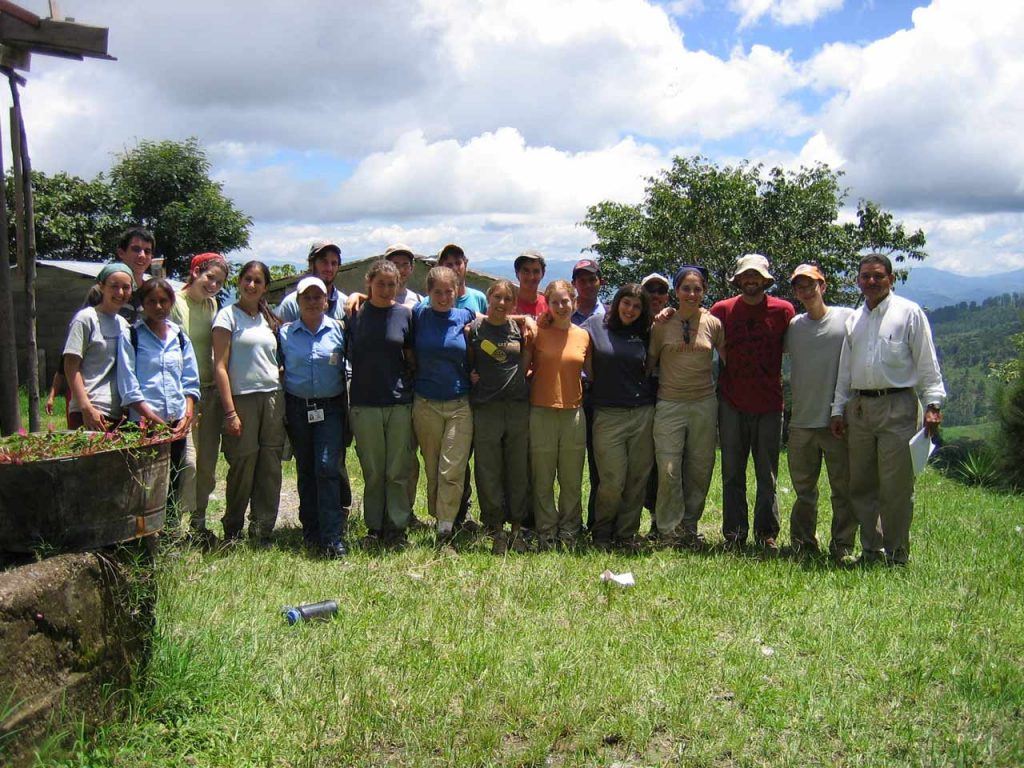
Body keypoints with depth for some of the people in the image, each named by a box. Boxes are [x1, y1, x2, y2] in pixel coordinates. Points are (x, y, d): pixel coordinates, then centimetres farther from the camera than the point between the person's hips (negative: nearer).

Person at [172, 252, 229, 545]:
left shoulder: (213, 305, 14)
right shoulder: (176, 302, -6)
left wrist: (220, 390, 14)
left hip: (211, 391, 7)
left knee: (208, 463, 8)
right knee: (188, 461, -14)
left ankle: (199, 524, 19)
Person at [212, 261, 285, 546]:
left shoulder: (269, 319, 16)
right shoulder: (228, 315, 0)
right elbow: (220, 367, -6)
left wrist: (283, 403, 9)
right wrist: (230, 412, -13)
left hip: (273, 399, 5)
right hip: (242, 399, -5)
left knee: (270, 469, 4)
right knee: (242, 468, -2)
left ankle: (262, 532, 13)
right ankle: (232, 534, 14)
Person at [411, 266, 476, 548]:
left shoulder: (466, 317, 4)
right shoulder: (418, 315, 2)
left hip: (460, 404, 0)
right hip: (426, 405, 1)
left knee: (452, 471, -7)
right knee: (432, 469, 7)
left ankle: (445, 532, -4)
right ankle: (439, 519, 20)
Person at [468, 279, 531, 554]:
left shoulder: (519, 328, 8)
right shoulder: (473, 328, 2)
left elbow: (524, 367, 15)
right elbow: (466, 364, 10)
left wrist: (530, 338, 4)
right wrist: (472, 378, -4)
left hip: (518, 405, 2)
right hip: (486, 407, -2)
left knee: (519, 470, 6)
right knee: (489, 472, 1)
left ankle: (517, 527, 17)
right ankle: (496, 530, 13)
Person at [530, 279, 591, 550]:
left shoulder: (583, 335, 8)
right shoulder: (538, 332, 0)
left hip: (573, 413, 2)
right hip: (542, 412, -2)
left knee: (572, 481, 7)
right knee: (543, 481, 2)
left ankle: (568, 534, 19)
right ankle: (546, 535, 13)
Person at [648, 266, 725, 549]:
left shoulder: (712, 323, 4)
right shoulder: (662, 324, 1)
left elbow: (728, 358, 15)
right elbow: (650, 363, 8)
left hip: (704, 404, 2)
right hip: (669, 404, -1)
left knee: (700, 470, 7)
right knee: (668, 470, -6)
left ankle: (689, 526, 21)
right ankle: (670, 529, 7)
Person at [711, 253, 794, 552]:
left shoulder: (783, 310, 1)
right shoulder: (722, 310, 2)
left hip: (769, 404, -1)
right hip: (732, 404, 1)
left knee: (768, 476, 6)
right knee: (732, 474, 7)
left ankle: (767, 534, 18)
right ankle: (734, 535, 16)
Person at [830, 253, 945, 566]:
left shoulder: (909, 312, 2)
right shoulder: (854, 320, 17)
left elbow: (927, 363, -1)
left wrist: (933, 403, -8)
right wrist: (839, 409, 14)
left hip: (897, 407, -5)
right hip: (859, 408, 5)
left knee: (896, 487, -4)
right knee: (861, 485, 8)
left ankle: (896, 555, 8)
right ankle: (871, 550, 19)